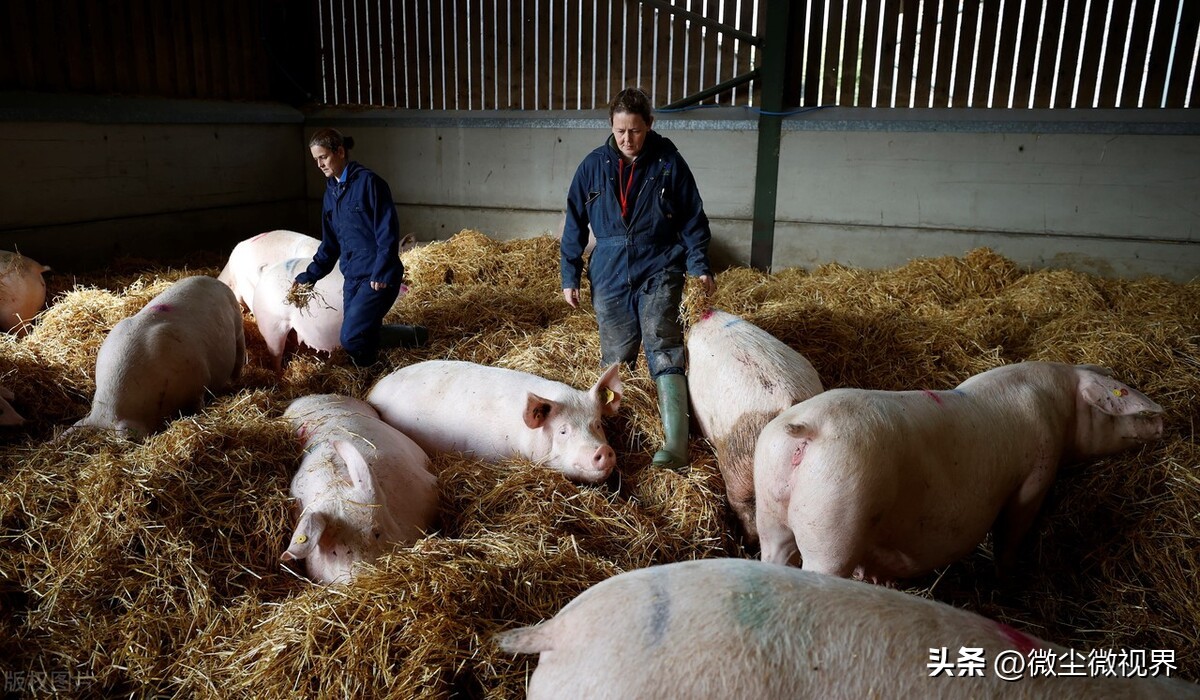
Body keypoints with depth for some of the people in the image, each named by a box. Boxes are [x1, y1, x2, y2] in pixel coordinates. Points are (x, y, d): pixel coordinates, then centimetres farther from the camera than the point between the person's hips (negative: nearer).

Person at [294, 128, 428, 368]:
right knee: (362, 336, 4)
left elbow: (387, 231, -14)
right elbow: (330, 244, 21)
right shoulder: (331, 192, 14)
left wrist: (380, 273, -20)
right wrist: (310, 275, 14)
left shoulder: (368, 181, -10)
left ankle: (415, 336, 1)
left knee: (352, 337, -17)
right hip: (352, 277, 8)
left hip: (378, 277, -8)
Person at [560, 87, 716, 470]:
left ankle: (676, 445, -21)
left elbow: (693, 218, 5)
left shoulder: (668, 162, -2)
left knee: (663, 351, -16)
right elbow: (575, 223, 9)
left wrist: (700, 266, -4)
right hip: (609, 277, 3)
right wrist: (569, 276, 6)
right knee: (615, 359, 8)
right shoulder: (594, 166, 2)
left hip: (658, 273, -2)